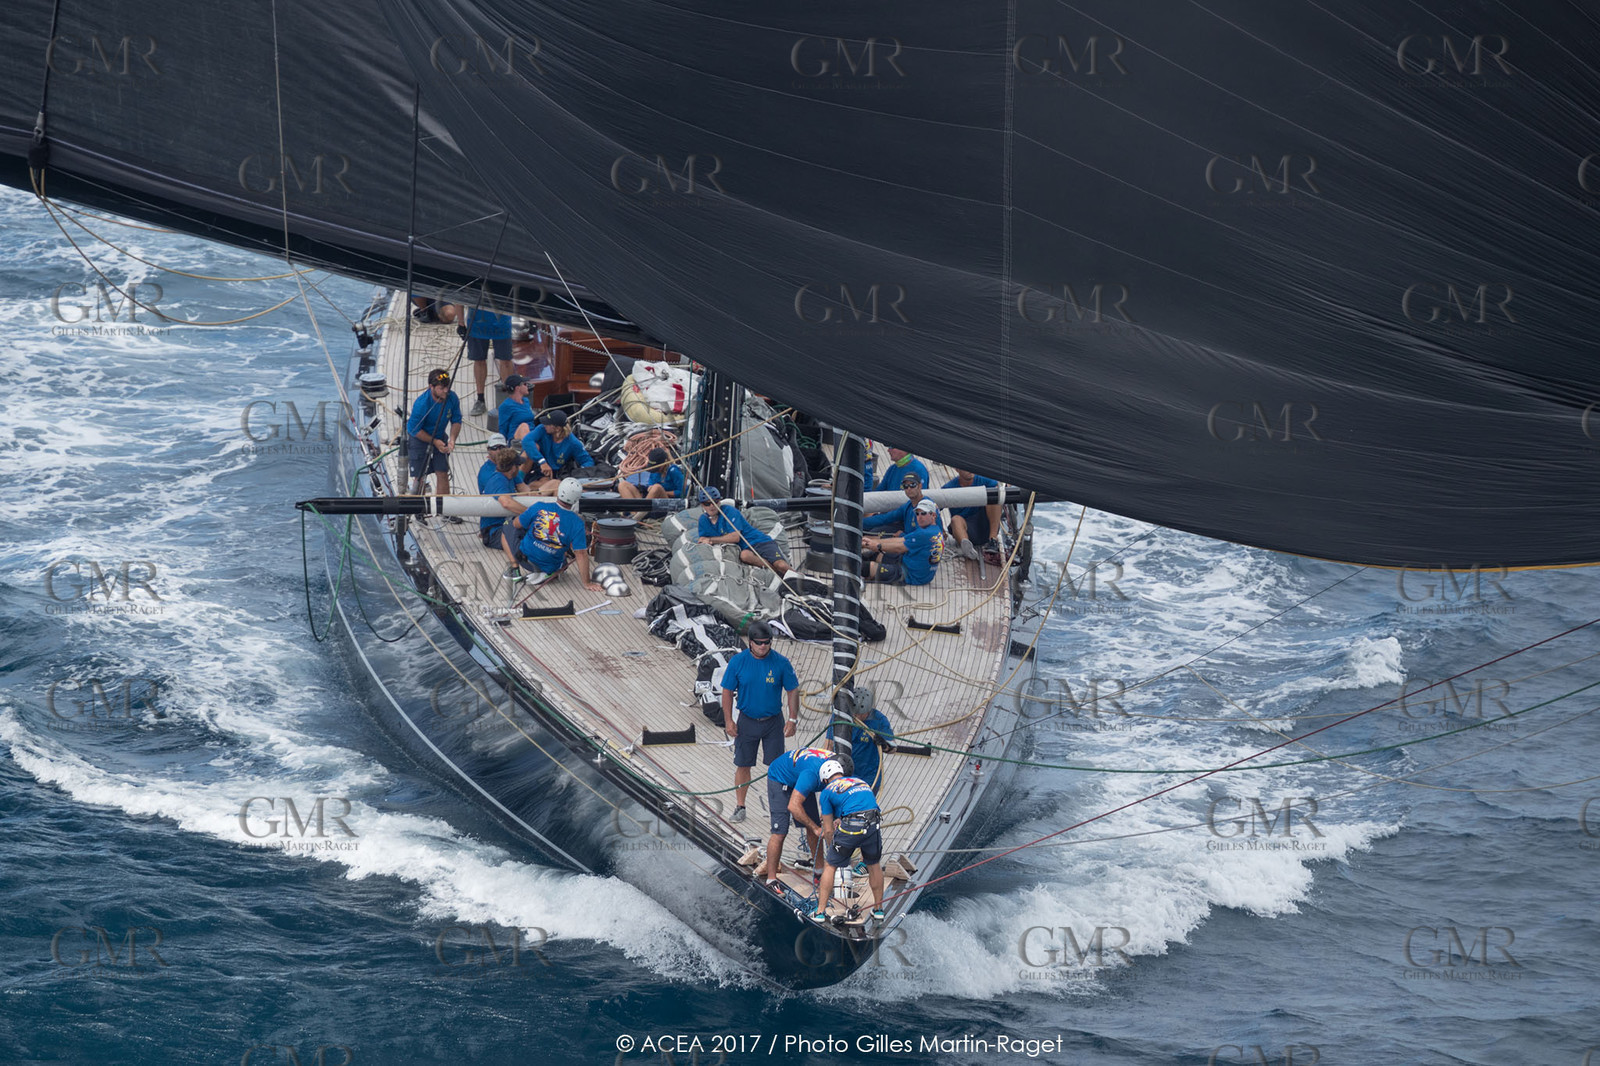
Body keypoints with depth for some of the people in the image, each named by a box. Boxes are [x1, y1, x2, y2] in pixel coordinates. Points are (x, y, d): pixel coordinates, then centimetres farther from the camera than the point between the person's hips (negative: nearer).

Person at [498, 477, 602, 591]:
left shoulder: (540, 507, -17)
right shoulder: (576, 523, -19)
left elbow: (517, 524, -3)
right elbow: (581, 554, -19)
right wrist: (587, 583, -13)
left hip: (525, 558, 0)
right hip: (551, 569, 1)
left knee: (508, 527, 26)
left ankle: (515, 569, 14)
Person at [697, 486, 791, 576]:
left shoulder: (730, 511, -10)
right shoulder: (703, 520, 9)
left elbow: (736, 537, -18)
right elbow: (701, 543, 15)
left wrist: (711, 540, -13)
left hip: (760, 542, -4)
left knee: (781, 565, -29)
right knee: (744, 555, -37)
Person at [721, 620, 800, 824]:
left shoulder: (781, 662, -9)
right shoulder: (737, 662, -8)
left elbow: (793, 691, -1)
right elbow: (727, 691, -1)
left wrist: (792, 719, -5)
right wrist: (728, 721, -5)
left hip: (773, 722, 0)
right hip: (747, 721, 0)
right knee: (742, 765, 4)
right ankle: (740, 807, 15)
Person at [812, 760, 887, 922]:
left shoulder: (827, 792, 17)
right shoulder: (860, 781, 31)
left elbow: (829, 830, 17)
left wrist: (833, 849, 32)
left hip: (851, 827, -4)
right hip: (873, 824, 4)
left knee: (830, 865, 15)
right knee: (874, 865, 27)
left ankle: (820, 912, 14)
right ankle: (878, 909, 34)